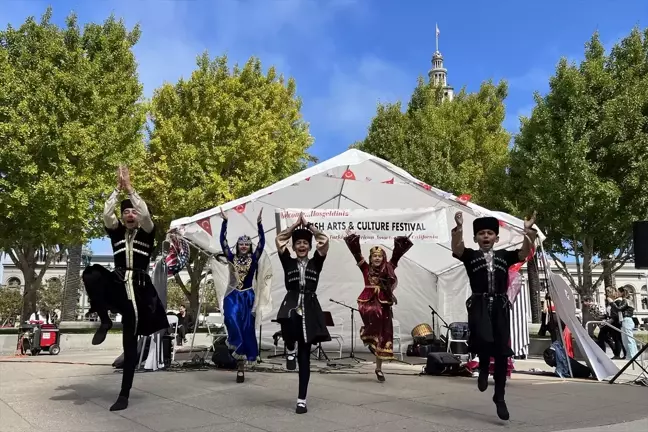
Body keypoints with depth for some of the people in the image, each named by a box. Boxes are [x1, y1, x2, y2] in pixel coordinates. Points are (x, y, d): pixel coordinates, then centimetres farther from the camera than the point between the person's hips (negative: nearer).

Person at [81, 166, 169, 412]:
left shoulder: (147, 233, 7)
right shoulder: (116, 231, 12)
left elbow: (145, 213, -13)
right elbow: (106, 213, -6)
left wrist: (129, 188, -10)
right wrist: (118, 187, -8)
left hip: (138, 288, -2)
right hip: (117, 284, 2)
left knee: (130, 343, -2)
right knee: (91, 273, -33)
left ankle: (124, 395, 6)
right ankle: (105, 321, -14)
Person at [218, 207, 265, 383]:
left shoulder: (254, 259, 2)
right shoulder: (231, 258, 4)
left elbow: (262, 242, -9)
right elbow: (223, 241, -4)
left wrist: (259, 223, -17)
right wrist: (224, 221, -12)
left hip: (248, 297, 0)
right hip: (233, 297, 0)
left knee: (246, 328, 2)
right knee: (232, 319, -30)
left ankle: (241, 363, 11)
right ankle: (237, 347, -10)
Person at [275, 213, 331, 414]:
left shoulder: (316, 263, 11)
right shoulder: (288, 262, 11)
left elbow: (324, 241, 1)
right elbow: (279, 240, 3)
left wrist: (308, 225, 7)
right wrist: (296, 224, 5)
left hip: (309, 308, 1)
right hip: (291, 304, -1)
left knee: (304, 356, 3)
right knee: (288, 321, -39)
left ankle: (302, 399, 11)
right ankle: (289, 349, -4)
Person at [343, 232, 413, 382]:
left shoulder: (388, 269, 6)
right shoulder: (366, 268, 4)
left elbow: (398, 253, 4)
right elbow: (356, 252, 0)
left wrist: (401, 240, -2)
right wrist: (351, 237, -4)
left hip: (384, 304, 2)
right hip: (368, 301, -2)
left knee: (383, 336, 3)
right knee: (373, 312, -39)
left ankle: (379, 369, 16)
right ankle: (367, 336, -11)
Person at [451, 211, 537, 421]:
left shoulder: (504, 256, 15)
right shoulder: (470, 255, 9)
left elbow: (525, 252, 2)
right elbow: (456, 248, -11)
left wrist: (528, 230, -12)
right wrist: (459, 227, -25)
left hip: (500, 306, 2)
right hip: (479, 305, -2)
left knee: (502, 353, 3)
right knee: (483, 340, -27)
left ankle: (499, 397, 20)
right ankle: (483, 368, 9)